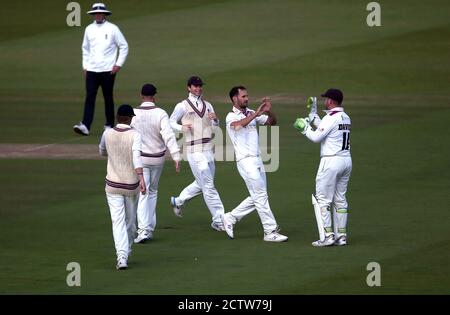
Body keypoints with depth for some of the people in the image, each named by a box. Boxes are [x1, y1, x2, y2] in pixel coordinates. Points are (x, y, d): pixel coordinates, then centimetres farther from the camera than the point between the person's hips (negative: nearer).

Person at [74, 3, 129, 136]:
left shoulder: (112, 29, -3)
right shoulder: (89, 29, 9)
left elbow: (124, 46, 0)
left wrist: (118, 64, -6)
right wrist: (85, 66, 12)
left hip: (108, 70, -3)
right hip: (91, 70, 3)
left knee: (108, 98, 4)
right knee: (89, 97, -7)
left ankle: (109, 125, 16)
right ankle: (85, 126, -15)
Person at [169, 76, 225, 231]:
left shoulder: (207, 105, 14)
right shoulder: (182, 106, -2)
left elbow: (215, 125, 14)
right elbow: (171, 122, 3)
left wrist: (215, 119, -9)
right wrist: (182, 128, -18)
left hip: (208, 150, 7)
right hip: (194, 151, -7)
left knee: (202, 184, 17)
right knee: (208, 186, -8)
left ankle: (178, 201, 38)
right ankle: (218, 220, -6)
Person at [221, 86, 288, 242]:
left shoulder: (251, 113, 13)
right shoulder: (231, 117, -8)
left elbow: (272, 122, 10)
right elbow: (238, 124, -31)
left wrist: (269, 111, -11)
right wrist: (256, 114, -40)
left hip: (257, 160, 8)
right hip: (245, 161, -8)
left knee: (258, 197, 12)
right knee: (261, 196, -7)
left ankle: (230, 218, 24)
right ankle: (270, 232, -3)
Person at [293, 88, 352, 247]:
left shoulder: (331, 118, -14)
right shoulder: (346, 118, 13)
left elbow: (316, 137, -18)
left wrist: (304, 127, -2)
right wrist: (313, 115, 26)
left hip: (331, 162, -8)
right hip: (346, 161, 8)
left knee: (323, 199, -3)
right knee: (340, 200, 13)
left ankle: (327, 235, -8)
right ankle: (341, 235, 12)